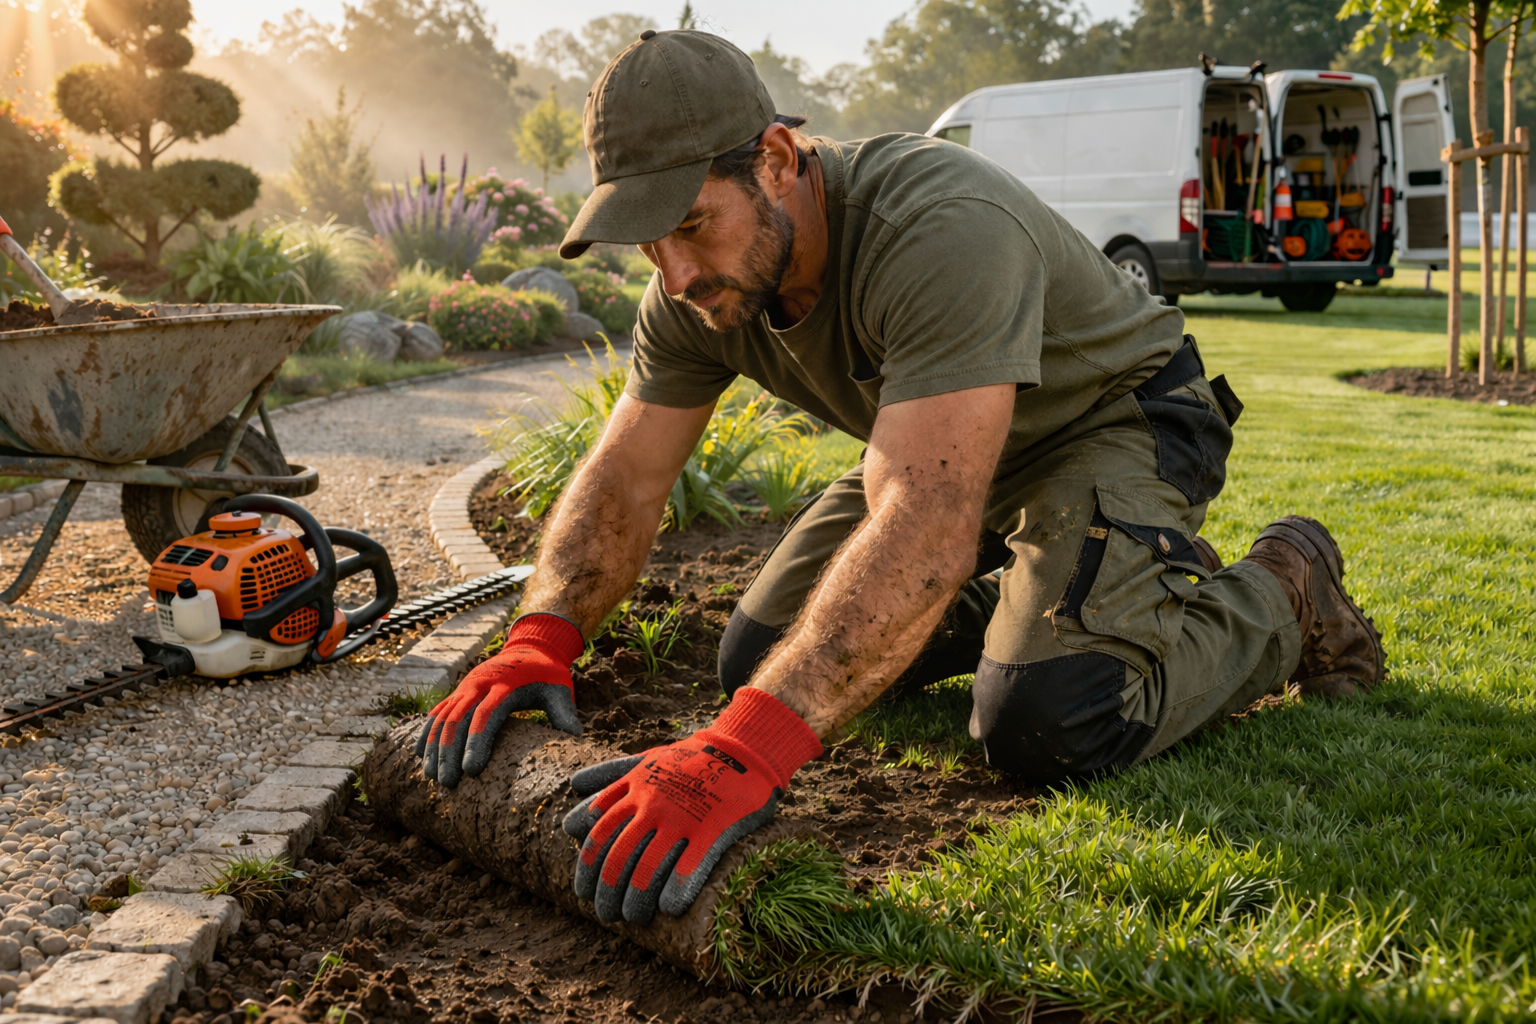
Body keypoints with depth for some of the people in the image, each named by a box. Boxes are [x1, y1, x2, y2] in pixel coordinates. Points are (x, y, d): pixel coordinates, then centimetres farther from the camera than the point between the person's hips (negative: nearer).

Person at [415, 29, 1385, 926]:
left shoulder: (945, 230, -39)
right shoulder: (695, 291, -14)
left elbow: (927, 529, -49)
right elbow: (623, 479, -9)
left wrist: (747, 750, -57)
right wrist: (540, 641, -28)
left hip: (1116, 419, -7)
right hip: (944, 446, 8)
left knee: (1047, 724, -30)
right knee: (761, 664, 3)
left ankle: (1280, 592, -1)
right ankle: (1008, 599, 24)